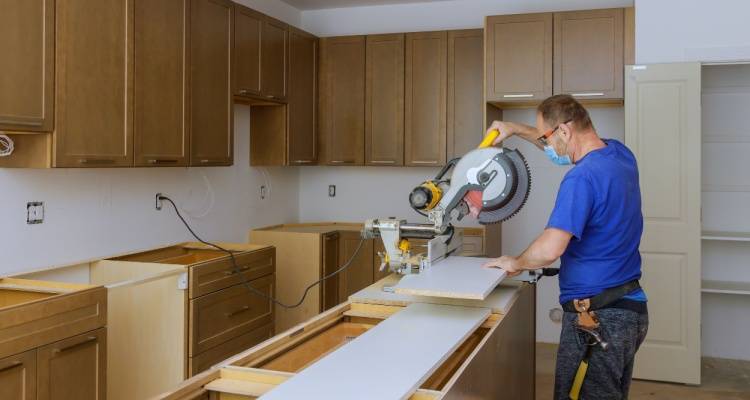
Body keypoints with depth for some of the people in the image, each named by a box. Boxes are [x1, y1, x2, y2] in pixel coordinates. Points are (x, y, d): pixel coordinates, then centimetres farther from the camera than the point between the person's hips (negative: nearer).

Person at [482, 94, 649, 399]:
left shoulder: (582, 177, -23)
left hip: (597, 317, -9)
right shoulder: (620, 154, 4)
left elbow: (550, 250, -30)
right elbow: (562, 147, 24)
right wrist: (517, 130, 22)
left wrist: (516, 263, -11)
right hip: (630, 307, 9)